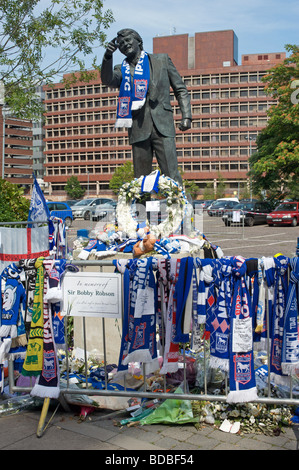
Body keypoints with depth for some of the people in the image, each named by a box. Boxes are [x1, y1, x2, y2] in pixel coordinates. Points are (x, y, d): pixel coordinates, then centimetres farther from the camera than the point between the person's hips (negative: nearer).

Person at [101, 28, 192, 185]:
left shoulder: (162, 60, 15)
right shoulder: (122, 69, 15)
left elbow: (180, 90, 14)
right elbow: (107, 80, -7)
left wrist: (186, 116, 2)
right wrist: (108, 56, -22)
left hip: (162, 126, -1)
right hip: (139, 130, 2)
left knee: (171, 175, -9)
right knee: (141, 177, 2)